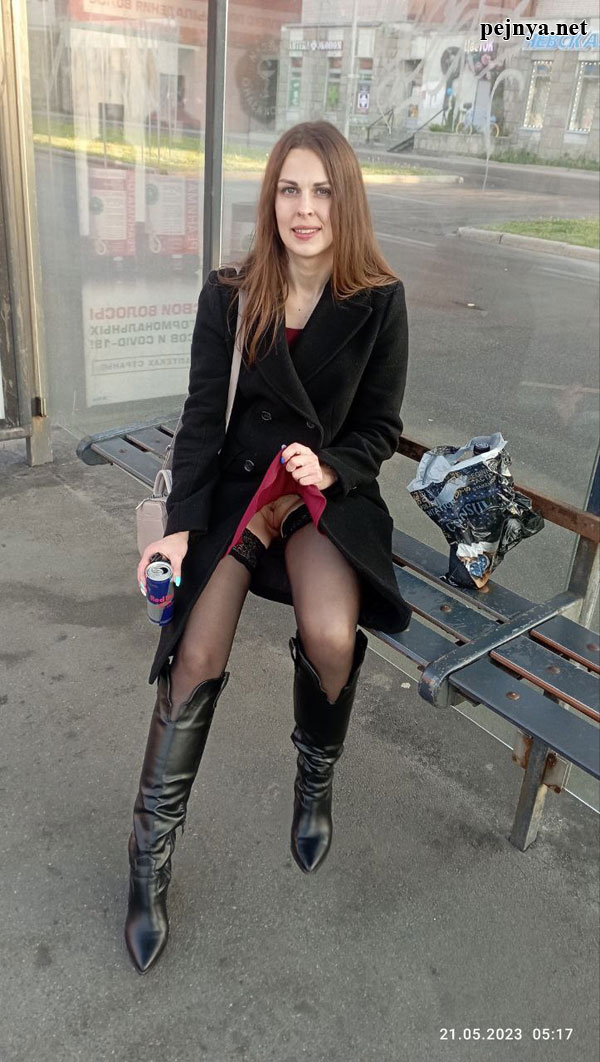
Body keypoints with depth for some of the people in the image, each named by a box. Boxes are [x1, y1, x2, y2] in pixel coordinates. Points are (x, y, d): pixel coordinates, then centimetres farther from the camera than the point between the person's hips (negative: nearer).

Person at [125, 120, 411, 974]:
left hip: (332, 489, 0)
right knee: (196, 657, -16)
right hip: (238, 483, 1)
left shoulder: (380, 301, -4)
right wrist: (180, 525, -12)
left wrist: (329, 469, -18)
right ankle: (151, 855, 2)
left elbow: (380, 428, 2)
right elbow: (202, 417, -3)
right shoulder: (229, 295, -2)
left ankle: (316, 782, 6)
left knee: (331, 634, -28)